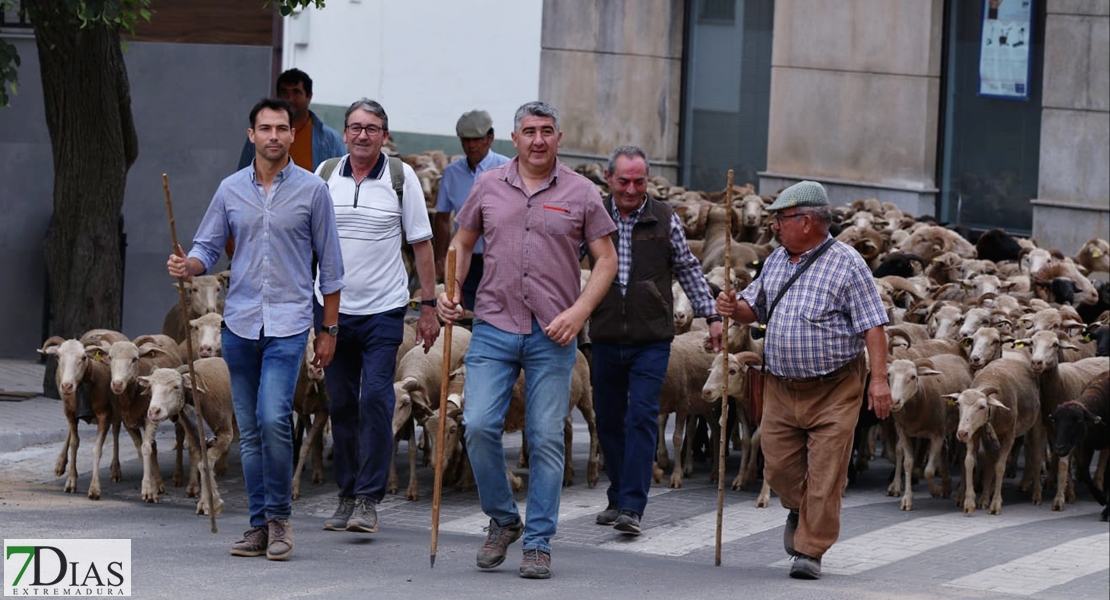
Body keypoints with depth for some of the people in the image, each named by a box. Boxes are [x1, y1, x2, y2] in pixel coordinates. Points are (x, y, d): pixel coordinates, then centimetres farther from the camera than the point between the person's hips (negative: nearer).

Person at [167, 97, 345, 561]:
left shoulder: (311, 190, 1)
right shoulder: (231, 190, 8)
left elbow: (330, 263, 4)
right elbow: (208, 247, 12)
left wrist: (329, 330, 3)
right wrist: (187, 266, -12)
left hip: (288, 323, -3)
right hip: (239, 322, 4)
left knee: (273, 419, -18)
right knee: (249, 431, 6)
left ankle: (280, 518, -5)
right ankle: (259, 525, 13)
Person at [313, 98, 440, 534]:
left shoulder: (401, 177, -1)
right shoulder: (325, 176, 5)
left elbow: (422, 244, 3)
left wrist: (429, 306, 0)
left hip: (384, 308, -3)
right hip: (332, 306, 3)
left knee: (375, 400, -11)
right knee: (341, 404, 7)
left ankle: (369, 499, -8)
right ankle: (347, 495, 16)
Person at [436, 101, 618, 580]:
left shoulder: (580, 193, 3)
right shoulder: (489, 186, 8)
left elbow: (606, 259, 4)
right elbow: (462, 243, 18)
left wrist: (578, 312, -8)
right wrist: (451, 291, 2)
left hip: (552, 334, -1)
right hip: (493, 327, 1)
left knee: (546, 439, 0)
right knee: (479, 426, -9)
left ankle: (538, 544, 8)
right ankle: (502, 520, 12)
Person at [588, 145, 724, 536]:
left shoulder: (665, 220, 1)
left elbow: (689, 270, 10)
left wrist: (712, 315, 8)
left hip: (652, 339, -2)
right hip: (606, 338, 2)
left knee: (642, 418, -11)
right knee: (608, 419, 10)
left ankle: (632, 507, -14)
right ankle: (618, 498, 25)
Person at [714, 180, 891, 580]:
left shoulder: (846, 264, -8)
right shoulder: (776, 261, 12)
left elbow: (872, 325, -11)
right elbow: (754, 308, 22)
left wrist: (879, 379, -19)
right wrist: (733, 308, -2)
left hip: (834, 390, -6)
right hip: (781, 386, 6)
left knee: (825, 474, -5)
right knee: (778, 467, 9)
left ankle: (810, 551, 3)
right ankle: (800, 509, 40)